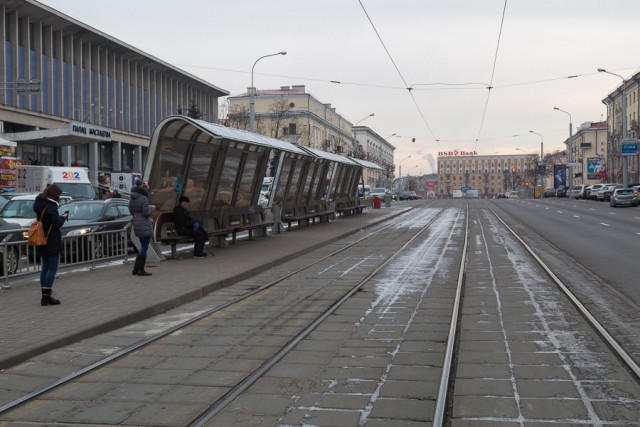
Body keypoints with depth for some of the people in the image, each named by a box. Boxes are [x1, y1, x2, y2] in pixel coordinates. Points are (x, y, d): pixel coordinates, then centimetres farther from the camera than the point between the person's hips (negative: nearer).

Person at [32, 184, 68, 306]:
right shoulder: (51, 206, -16)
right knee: (52, 268, -4)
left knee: (45, 268, 13)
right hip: (52, 242, -9)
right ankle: (47, 296, -7)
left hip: (42, 242, 9)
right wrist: (63, 217, -1)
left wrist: (60, 217, 9)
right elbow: (57, 224, -19)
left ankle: (45, 296, 16)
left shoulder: (39, 204, 11)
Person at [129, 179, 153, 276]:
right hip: (144, 226, -9)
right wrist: (151, 209, -1)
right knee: (144, 247, -1)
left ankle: (135, 269, 20)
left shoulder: (132, 200, 10)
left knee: (143, 247, 18)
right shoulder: (143, 199, -16)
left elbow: (132, 211, 17)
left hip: (137, 225, 9)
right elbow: (146, 213, -19)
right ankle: (141, 270, 1)